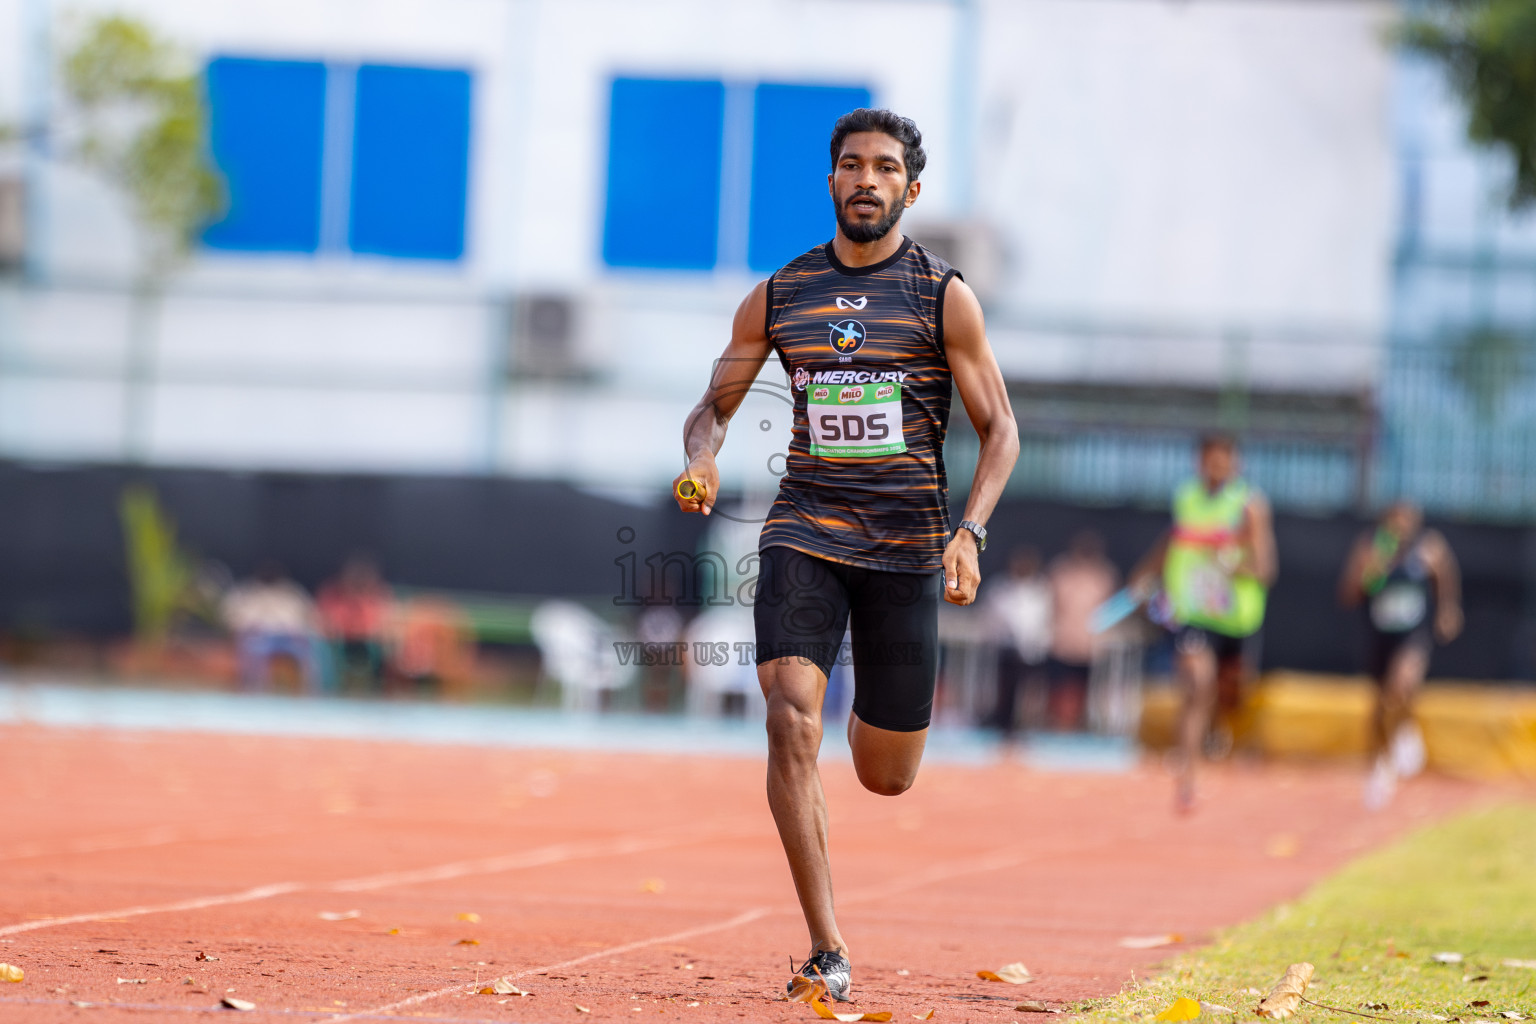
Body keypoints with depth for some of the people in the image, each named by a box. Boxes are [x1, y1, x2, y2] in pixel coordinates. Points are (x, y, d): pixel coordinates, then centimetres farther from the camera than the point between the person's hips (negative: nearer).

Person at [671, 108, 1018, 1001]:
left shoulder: (943, 295, 0)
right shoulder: (779, 296, 6)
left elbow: (1001, 431, 2)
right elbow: (715, 406, 14)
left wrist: (970, 533, -13)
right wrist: (704, 457, -10)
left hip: (908, 546, -1)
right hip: (804, 532, 1)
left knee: (887, 777, 8)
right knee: (793, 725, -21)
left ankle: (880, 716, 48)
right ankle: (828, 951, -16)